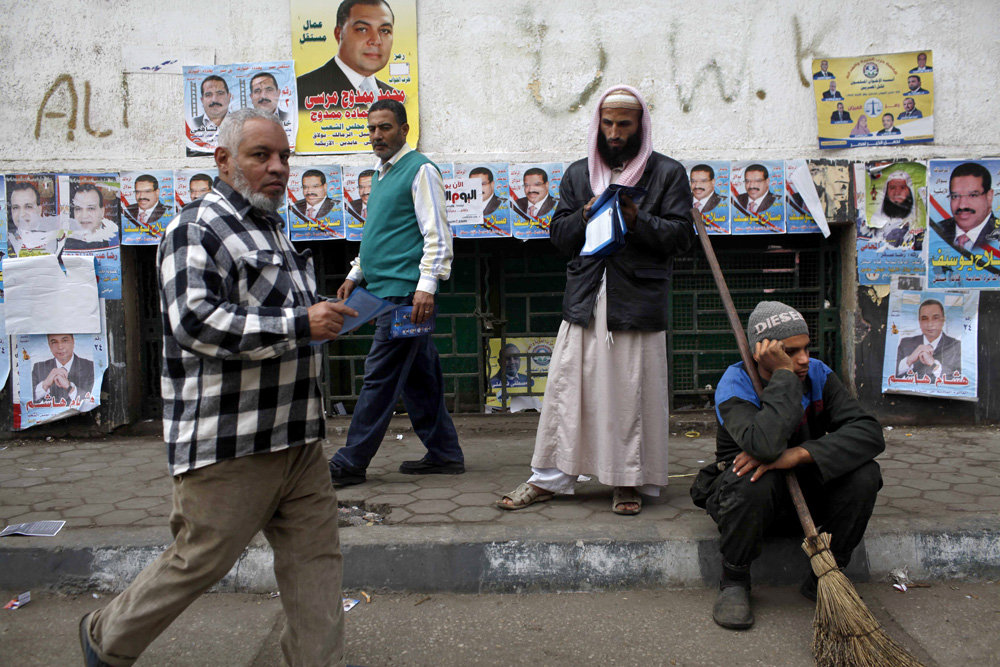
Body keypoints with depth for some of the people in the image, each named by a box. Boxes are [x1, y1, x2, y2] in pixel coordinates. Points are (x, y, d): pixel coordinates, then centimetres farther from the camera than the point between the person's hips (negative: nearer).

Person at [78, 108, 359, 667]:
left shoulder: (274, 230, 19)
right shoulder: (198, 229, -10)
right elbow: (194, 322, -24)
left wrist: (328, 315, 19)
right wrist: (299, 324, -24)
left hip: (298, 437, 8)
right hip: (228, 443, -8)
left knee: (315, 556, 9)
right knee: (199, 562, 5)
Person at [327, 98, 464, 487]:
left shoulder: (420, 170, -6)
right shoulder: (381, 174, 20)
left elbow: (437, 235, -13)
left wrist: (426, 286, -21)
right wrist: (356, 275, 22)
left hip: (405, 292, -9)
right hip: (385, 291, 9)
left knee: (380, 376, -6)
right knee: (417, 376, 12)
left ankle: (351, 463, 1)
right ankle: (444, 454, 21)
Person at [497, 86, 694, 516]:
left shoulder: (668, 173, 7)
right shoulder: (578, 174, 16)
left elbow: (682, 235, 0)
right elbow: (559, 235, 13)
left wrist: (638, 221, -14)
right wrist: (585, 216, -6)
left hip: (638, 304, -2)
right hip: (585, 302, 3)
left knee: (634, 394, 1)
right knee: (566, 389, 4)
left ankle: (630, 481, 16)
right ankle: (547, 478, 14)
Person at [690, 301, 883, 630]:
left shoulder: (818, 374, -8)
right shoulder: (734, 384, -21)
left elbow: (869, 432, -22)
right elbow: (764, 445, -43)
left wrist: (799, 454, -36)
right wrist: (784, 375, -33)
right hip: (743, 490, -4)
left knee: (865, 473, -21)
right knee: (755, 480, -38)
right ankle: (734, 582, -13)